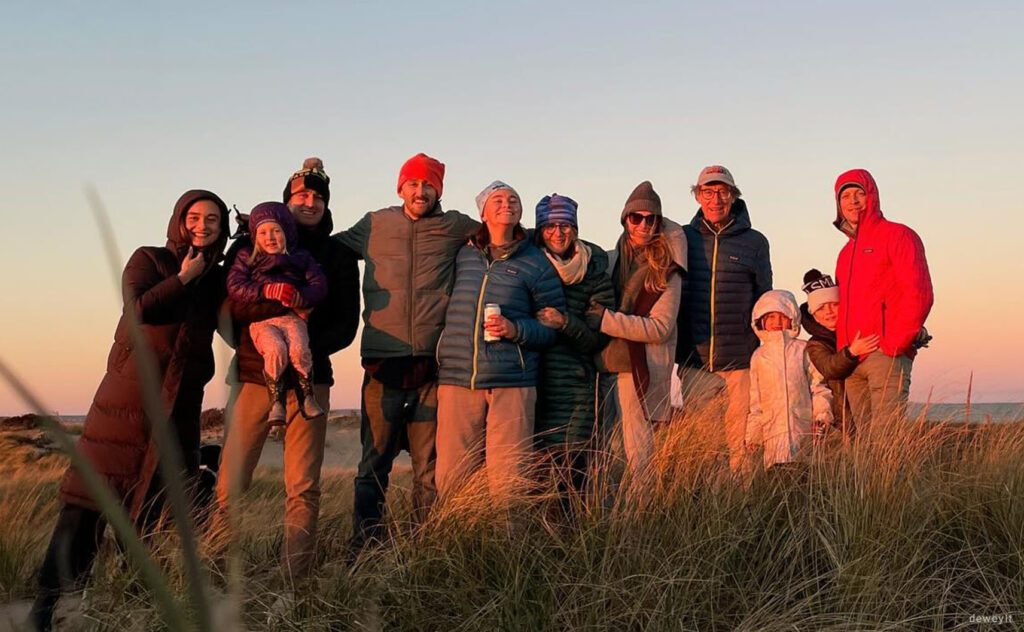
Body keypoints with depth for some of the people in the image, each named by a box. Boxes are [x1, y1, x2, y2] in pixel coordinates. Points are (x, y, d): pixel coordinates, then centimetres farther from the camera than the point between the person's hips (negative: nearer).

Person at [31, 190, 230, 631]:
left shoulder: (217, 279, 13)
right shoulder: (148, 260, 3)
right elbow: (140, 308, -13)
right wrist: (183, 278, -7)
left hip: (179, 406, 3)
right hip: (128, 395, -3)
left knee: (158, 505, 0)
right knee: (91, 495, -4)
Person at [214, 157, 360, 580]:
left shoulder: (339, 256, 13)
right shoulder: (251, 245, 12)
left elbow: (346, 325, 7)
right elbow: (229, 304, 1)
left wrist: (308, 346, -10)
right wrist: (287, 304, -14)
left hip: (309, 377, 1)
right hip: (252, 375, 0)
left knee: (304, 489, -4)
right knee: (231, 483, -5)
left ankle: (295, 583, 2)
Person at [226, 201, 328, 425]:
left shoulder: (302, 257, 16)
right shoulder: (246, 257, 15)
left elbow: (320, 286, 4)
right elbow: (234, 287, 1)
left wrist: (301, 297, -17)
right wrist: (267, 290, -13)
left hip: (292, 316, 1)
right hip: (261, 319, -1)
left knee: (299, 349, -31)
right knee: (276, 350, -32)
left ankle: (307, 396, -13)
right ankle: (276, 402, -20)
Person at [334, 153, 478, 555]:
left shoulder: (455, 227, 10)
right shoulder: (374, 226, 13)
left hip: (433, 364, 0)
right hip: (383, 362, 0)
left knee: (431, 465, 4)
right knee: (375, 459, 4)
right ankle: (363, 544, 11)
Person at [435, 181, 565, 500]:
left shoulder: (536, 264, 8)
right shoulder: (461, 256, 15)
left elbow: (555, 327, 7)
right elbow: (440, 306, 27)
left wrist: (516, 330, -9)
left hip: (512, 385, -2)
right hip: (456, 380, 2)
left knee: (509, 480, -5)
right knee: (451, 480, 1)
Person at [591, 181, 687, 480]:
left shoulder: (667, 270, -4)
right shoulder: (612, 260, 11)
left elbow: (660, 327, -12)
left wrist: (607, 318, -16)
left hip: (642, 370, -5)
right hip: (607, 365, 5)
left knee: (638, 455, -5)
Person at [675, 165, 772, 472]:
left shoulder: (754, 242, 6)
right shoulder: (683, 239, 7)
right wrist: (674, 353, 7)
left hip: (741, 362, -1)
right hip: (694, 362, 1)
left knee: (740, 445, 1)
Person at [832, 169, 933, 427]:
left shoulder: (897, 235, 0)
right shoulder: (846, 252, 24)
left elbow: (919, 293, -10)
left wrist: (894, 343, -15)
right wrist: (844, 351, 12)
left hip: (886, 355, -7)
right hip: (851, 360, 7)